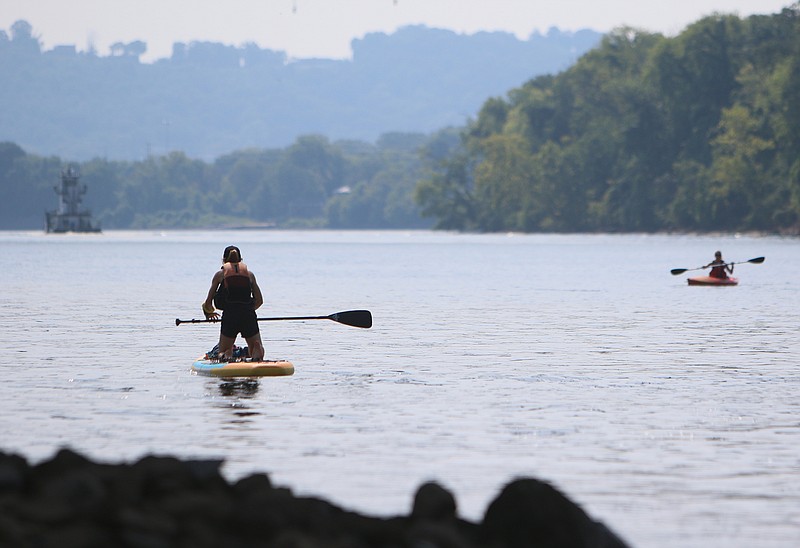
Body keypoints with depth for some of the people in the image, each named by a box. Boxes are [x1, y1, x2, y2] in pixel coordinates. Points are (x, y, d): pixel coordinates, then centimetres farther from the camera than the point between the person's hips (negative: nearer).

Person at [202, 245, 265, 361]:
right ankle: (257, 348, -19)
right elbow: (259, 300, 19)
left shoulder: (220, 274, 10)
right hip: (249, 316, 1)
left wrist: (209, 312, 35)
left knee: (223, 351, 17)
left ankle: (227, 355, -20)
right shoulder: (249, 274, 16)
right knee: (256, 346, 19)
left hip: (229, 316, -1)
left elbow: (208, 303, 12)